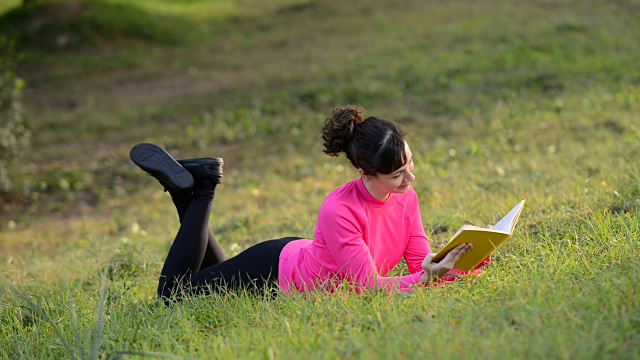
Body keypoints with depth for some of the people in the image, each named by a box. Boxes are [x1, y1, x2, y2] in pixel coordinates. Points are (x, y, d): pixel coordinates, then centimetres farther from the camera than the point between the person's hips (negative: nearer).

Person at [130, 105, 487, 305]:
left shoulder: (405, 196, -18)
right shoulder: (339, 210, -40)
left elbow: (422, 263, -15)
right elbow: (366, 286, -37)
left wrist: (457, 265, -35)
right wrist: (426, 278, -49)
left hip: (301, 263, 7)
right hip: (277, 272, -7)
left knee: (215, 282, 32)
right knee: (173, 294, 12)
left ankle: (191, 190, 28)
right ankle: (198, 194, 15)